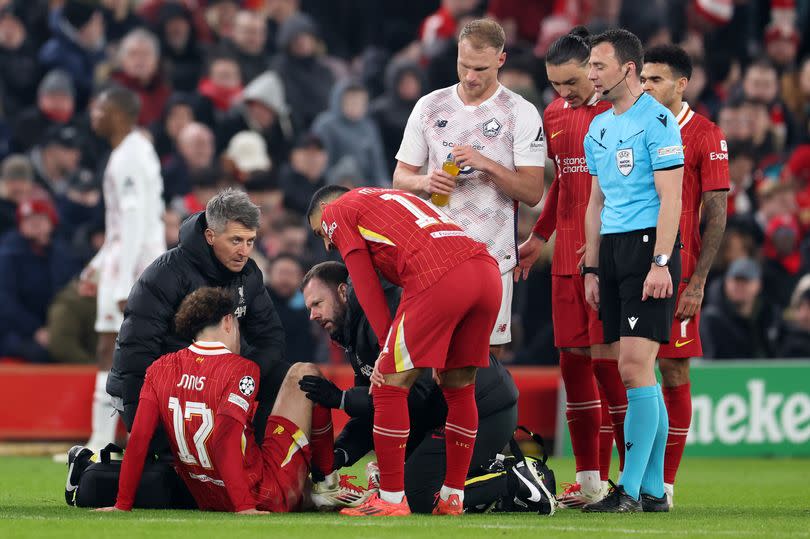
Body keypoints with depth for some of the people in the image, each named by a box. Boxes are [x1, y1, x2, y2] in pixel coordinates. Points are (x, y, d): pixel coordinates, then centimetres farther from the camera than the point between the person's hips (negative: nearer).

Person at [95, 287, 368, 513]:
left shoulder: (160, 370, 0)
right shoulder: (241, 369, -14)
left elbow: (138, 439, -5)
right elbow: (224, 441, -27)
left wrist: (123, 504, -2)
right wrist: (244, 506, -27)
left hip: (207, 500, 5)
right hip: (265, 498, -5)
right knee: (304, 373, 9)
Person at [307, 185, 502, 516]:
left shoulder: (336, 211, 19)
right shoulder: (390, 198, 40)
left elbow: (365, 286, 9)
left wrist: (387, 345, 9)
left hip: (439, 278, -8)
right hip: (487, 269, 8)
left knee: (391, 385, 2)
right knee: (459, 387, 20)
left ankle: (391, 499, 4)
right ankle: (452, 497, 24)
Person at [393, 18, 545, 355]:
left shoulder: (521, 114, 1)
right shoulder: (429, 108, 10)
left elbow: (533, 193, -3)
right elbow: (401, 177, 14)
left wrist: (487, 165, -17)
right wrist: (425, 182, -8)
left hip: (491, 256, -2)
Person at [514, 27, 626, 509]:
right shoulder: (555, 115, 13)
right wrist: (539, 238, 25)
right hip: (568, 253, 7)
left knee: (607, 359, -10)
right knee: (573, 360, 5)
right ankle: (591, 481, 13)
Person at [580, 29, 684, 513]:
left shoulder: (657, 120, -7)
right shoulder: (598, 128, 17)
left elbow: (670, 198, -12)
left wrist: (661, 263, -18)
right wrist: (592, 268, 17)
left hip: (649, 246, -8)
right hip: (612, 252, 8)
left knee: (635, 366, -14)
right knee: (639, 372, 7)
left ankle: (630, 490, -14)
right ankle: (653, 490, 9)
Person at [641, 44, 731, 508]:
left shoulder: (705, 135, -2)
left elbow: (716, 214, -4)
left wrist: (697, 282, -10)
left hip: (677, 272, -5)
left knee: (674, 372, -3)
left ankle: (665, 484, 2)